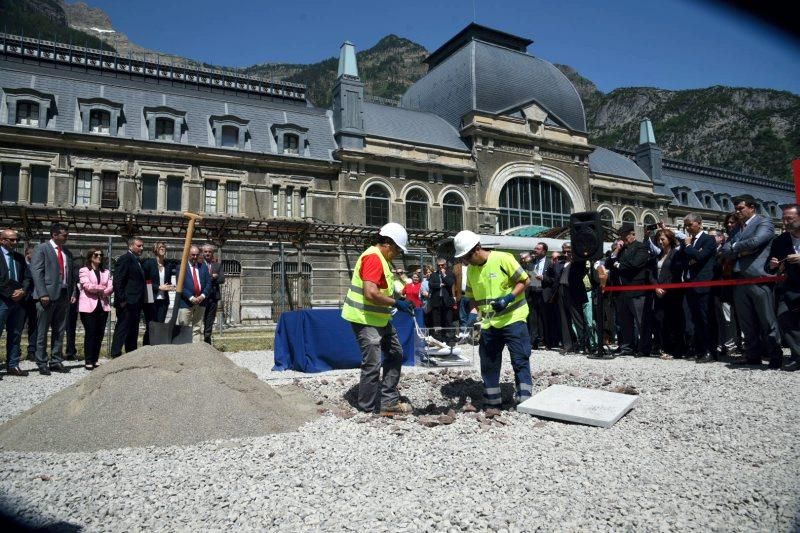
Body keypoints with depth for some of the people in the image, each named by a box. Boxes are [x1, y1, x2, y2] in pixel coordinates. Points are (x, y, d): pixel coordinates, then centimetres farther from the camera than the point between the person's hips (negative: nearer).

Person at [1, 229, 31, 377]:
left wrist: (22, 291, -6)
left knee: (15, 335, 8)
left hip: (19, 300, 6)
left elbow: (27, 277, 11)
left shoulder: (20, 257, 16)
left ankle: (13, 366, 13)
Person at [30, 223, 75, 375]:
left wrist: (73, 292, 7)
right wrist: (43, 294, -16)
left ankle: (56, 362, 16)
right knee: (42, 332, 2)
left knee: (59, 331, 9)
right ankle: (42, 363, 9)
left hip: (63, 296, 6)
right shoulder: (41, 249, -2)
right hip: (47, 296, -6)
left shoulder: (67, 252, 16)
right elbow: (36, 272, -9)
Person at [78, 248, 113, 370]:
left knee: (99, 334, 4)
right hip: (88, 306, -4)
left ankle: (95, 360, 12)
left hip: (103, 306, 5)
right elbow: (87, 286, -12)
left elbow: (110, 288, 5)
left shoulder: (106, 272, 17)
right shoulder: (84, 270, 3)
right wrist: (102, 288, -3)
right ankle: (88, 362, -1)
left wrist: (97, 290, -10)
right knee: (90, 334, -6)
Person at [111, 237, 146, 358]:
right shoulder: (125, 258, -8)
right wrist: (122, 300, -18)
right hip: (127, 303, -9)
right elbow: (118, 280, -15)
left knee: (133, 331, 12)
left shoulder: (136, 261, 19)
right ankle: (115, 355, -2)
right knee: (122, 329, -6)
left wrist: (141, 302, 15)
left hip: (135, 303, 9)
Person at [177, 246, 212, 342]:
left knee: (197, 329, 7)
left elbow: (208, 283, 7)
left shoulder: (203, 267, 13)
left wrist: (203, 296, -8)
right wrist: (191, 298, -15)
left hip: (201, 302, 4)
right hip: (186, 302, -4)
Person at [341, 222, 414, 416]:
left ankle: (389, 402, 22)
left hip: (380, 319, 11)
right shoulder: (373, 257, -19)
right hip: (365, 319, -11)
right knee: (373, 364, -5)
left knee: (395, 354, 16)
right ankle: (368, 410, 8)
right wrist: (397, 303, -21)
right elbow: (371, 293, -29)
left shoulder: (382, 259, 14)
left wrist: (400, 300, 8)